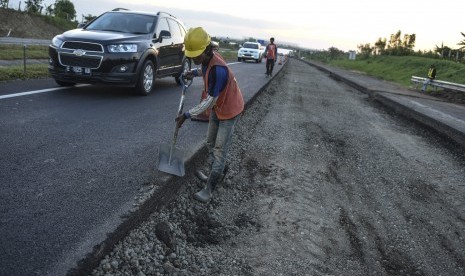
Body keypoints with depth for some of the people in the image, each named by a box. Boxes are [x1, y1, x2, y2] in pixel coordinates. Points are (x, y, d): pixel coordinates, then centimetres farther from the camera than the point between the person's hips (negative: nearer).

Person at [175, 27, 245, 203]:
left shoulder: (218, 70, -35)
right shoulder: (208, 58, -8)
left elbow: (210, 101, -30)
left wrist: (187, 115, -25)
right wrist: (194, 72, -4)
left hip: (230, 110, -9)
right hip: (217, 107, 9)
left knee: (220, 150, -6)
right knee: (211, 143, 17)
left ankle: (209, 189, 0)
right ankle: (218, 173, 36)